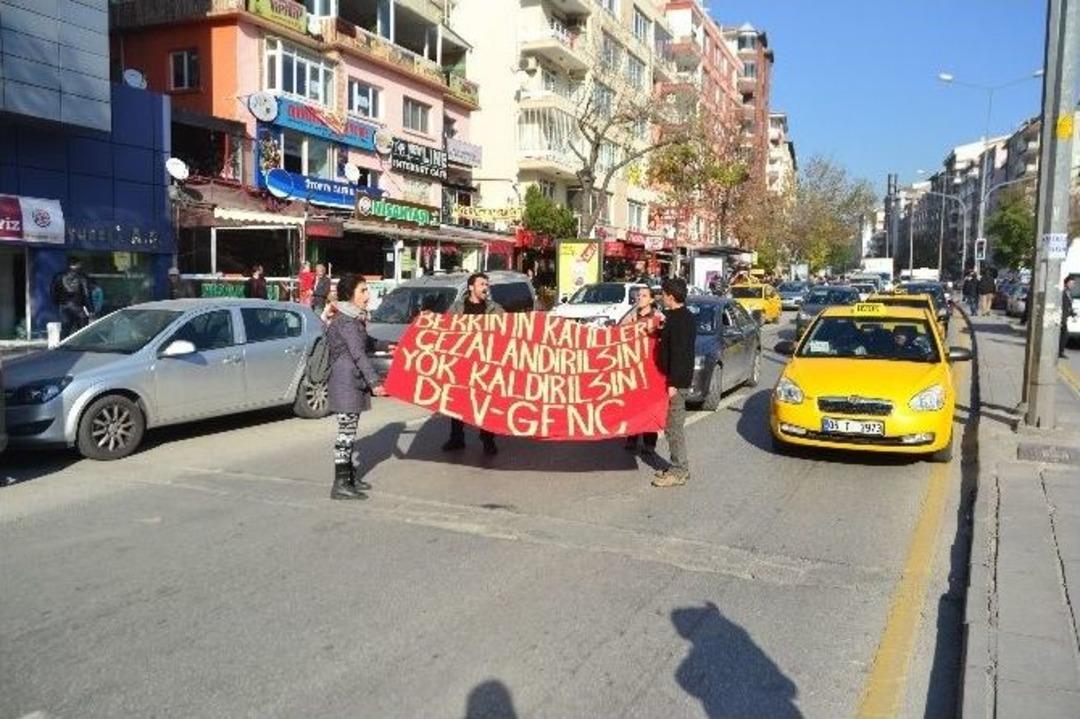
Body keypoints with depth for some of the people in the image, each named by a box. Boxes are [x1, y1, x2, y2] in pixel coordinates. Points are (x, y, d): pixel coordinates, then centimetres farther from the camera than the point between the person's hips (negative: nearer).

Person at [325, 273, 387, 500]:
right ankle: (340, 485, -5)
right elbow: (358, 354, -22)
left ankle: (350, 477, 23)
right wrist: (374, 382, -26)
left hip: (352, 382, 10)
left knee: (350, 431, 14)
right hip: (346, 383, -10)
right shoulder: (346, 321, -15)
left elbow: (364, 345, 28)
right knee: (346, 431, -8)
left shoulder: (353, 319, 16)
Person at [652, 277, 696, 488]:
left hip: (677, 380, -10)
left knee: (674, 425, -5)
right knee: (672, 424, 15)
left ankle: (679, 472, 1)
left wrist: (673, 383, -23)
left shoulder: (679, 320, -18)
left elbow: (678, 353, -22)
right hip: (676, 378, 10)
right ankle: (679, 467, 23)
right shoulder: (684, 316, 13)